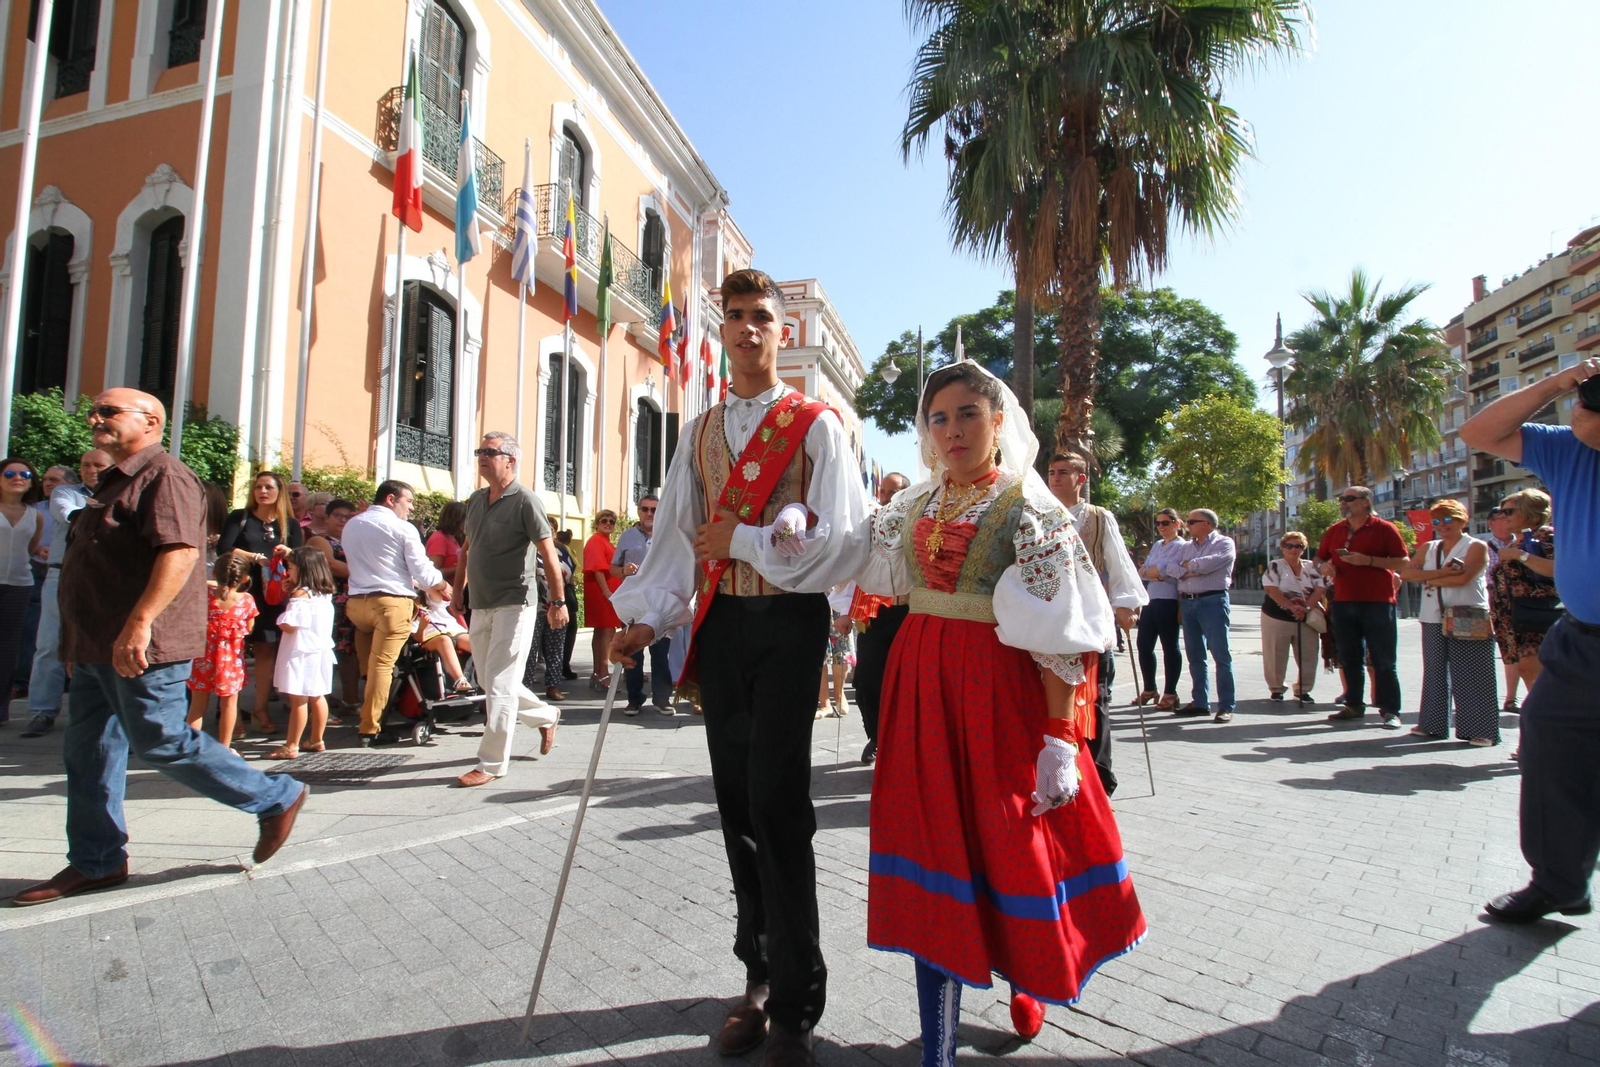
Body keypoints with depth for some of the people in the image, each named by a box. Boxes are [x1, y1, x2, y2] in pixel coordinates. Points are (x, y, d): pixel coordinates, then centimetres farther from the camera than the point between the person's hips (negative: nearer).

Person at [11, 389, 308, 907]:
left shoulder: (165, 476, -13)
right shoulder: (115, 481, 20)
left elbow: (180, 550, -26)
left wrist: (140, 622, -33)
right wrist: (79, 639, 26)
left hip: (142, 648, -10)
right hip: (100, 648, 10)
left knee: (162, 743, -7)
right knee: (87, 751, 11)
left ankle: (277, 799, 5)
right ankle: (95, 862, 21)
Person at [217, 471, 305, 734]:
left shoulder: (290, 525, 12)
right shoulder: (240, 518, 7)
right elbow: (223, 548, -7)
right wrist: (256, 557, -15)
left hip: (273, 595, 2)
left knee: (267, 650, 1)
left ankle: (260, 710, 8)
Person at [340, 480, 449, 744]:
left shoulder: (350, 526, 17)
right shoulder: (404, 529, -4)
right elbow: (423, 572, -6)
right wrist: (443, 586, 15)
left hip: (357, 601, 6)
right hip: (392, 602, -6)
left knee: (369, 664, 18)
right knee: (382, 664, -4)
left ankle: (367, 718, 22)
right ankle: (369, 729, -3)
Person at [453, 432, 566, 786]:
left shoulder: (524, 500, -10)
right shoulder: (475, 500, 12)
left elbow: (548, 554, -12)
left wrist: (558, 601, -13)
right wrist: (458, 589, 17)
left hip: (514, 604, -8)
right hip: (481, 606, 8)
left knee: (499, 684, -6)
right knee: (489, 681, 15)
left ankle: (492, 763, 4)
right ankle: (546, 717, 36)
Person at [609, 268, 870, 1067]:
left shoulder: (815, 424, 0)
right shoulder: (700, 432, 15)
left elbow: (837, 533, -9)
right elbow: (678, 533, 10)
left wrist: (743, 538, -10)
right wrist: (648, 618, -1)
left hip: (788, 621, -5)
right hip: (720, 622, 5)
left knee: (777, 806, -7)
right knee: (737, 801, 10)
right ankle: (760, 975, 26)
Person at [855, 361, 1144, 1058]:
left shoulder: (1030, 510, -7)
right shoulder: (915, 507, 10)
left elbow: (1059, 635, -12)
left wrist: (1061, 739, -17)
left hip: (999, 690, -4)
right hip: (921, 686, 5)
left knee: (1009, 841, 6)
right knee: (933, 844, 5)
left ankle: (1028, 980, 41)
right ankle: (937, 1046, 18)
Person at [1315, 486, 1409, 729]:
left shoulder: (1384, 529, -3)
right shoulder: (1334, 531, 13)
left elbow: (1404, 562, -6)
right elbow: (1320, 557, 22)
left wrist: (1368, 560, -18)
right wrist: (1324, 566, -1)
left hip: (1378, 603, -5)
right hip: (1343, 603, 5)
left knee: (1384, 661, -2)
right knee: (1350, 659, 10)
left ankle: (1390, 711, 4)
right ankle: (1353, 705, 19)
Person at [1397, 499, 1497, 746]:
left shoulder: (1476, 547, 1)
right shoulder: (1428, 548, 16)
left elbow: (1462, 577, -15)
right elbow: (1406, 572, 0)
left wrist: (1428, 579, -2)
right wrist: (1441, 572, -12)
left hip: (1467, 621, -5)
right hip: (1434, 619, 5)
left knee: (1470, 675, -5)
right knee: (1434, 672, 9)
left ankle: (1481, 730, 0)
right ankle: (1432, 725, 16)